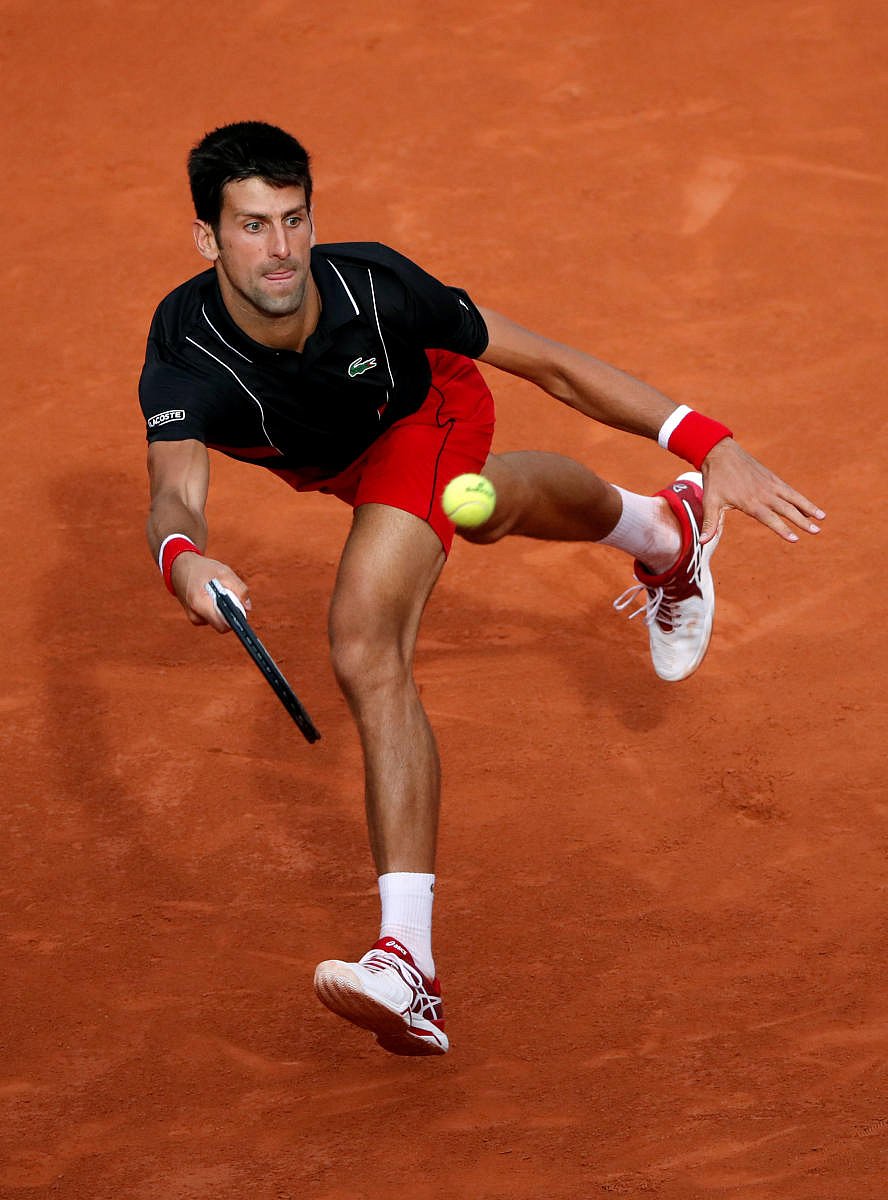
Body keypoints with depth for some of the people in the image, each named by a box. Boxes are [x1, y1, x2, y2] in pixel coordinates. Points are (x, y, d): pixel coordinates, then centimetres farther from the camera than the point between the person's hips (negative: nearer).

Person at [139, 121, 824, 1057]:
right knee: (491, 507, 35)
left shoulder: (372, 286, -41)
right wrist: (183, 560, -81)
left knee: (367, 648, -27)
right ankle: (665, 532, 73)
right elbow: (175, 492, -55)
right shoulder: (183, 355, -41)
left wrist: (709, 444, -38)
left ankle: (407, 966, -29)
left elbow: (548, 365, -32)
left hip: (420, 413, -4)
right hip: (320, 460, 4)